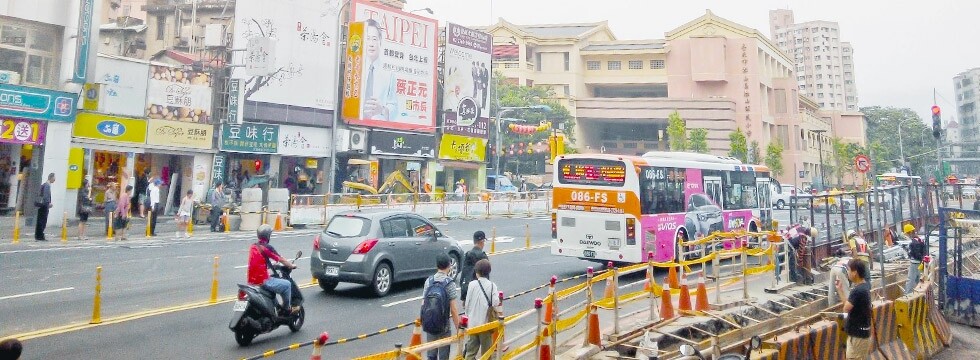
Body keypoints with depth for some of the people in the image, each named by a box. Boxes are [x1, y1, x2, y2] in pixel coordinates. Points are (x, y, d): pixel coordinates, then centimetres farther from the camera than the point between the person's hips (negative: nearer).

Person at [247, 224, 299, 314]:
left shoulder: (253, 247, 10)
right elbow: (281, 260, -7)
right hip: (262, 281, -9)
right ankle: (287, 309, 13)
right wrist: (291, 266, 10)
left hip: (251, 280, 9)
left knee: (273, 279, 33)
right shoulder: (267, 247, -13)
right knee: (287, 284, 3)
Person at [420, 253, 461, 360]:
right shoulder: (450, 283, -13)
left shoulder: (428, 281, 0)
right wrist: (458, 327, -7)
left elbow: (423, 304, 2)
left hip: (429, 324, 4)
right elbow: (453, 308, -14)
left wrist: (424, 320, 14)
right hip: (444, 326, -4)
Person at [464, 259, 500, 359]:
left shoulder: (472, 284, -8)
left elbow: (467, 304, -3)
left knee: (470, 350, 11)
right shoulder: (492, 285, -10)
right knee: (486, 350, 12)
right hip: (486, 322, -1)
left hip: (473, 322, 1)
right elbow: (495, 303, -15)